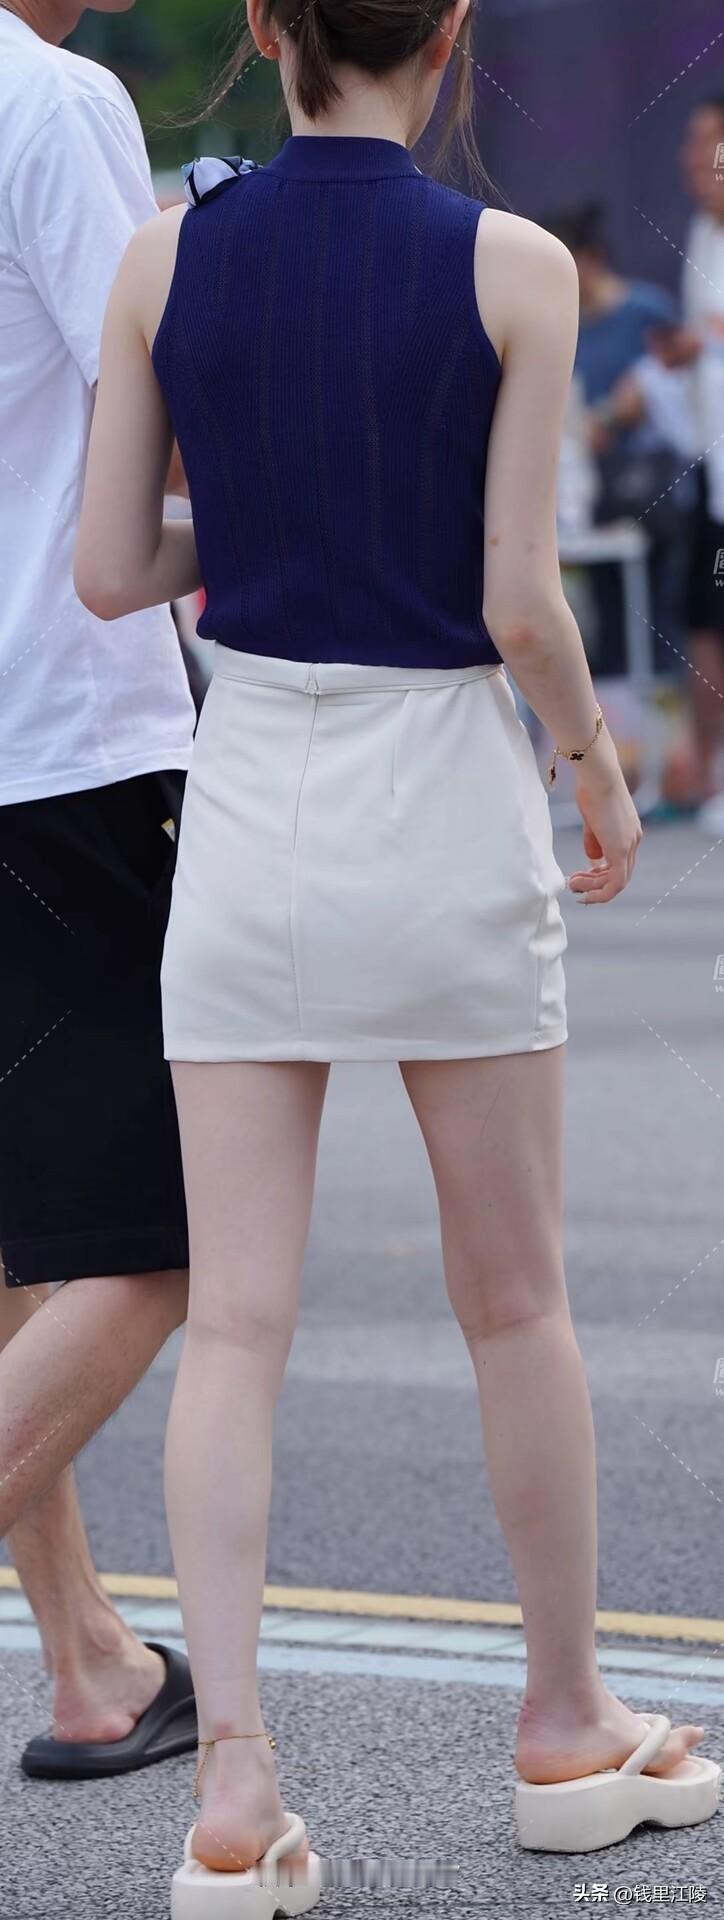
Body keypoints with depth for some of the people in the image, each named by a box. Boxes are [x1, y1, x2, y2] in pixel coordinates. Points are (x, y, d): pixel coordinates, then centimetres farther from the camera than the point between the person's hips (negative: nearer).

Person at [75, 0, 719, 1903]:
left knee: (234, 1321, 1)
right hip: (444, 805, -2)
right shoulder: (512, 267, -9)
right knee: (513, 1296, 14)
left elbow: (112, 571, -1)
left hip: (249, 805, 2)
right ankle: (569, 1728, 27)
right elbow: (517, 603, -10)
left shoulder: (169, 252, -2)